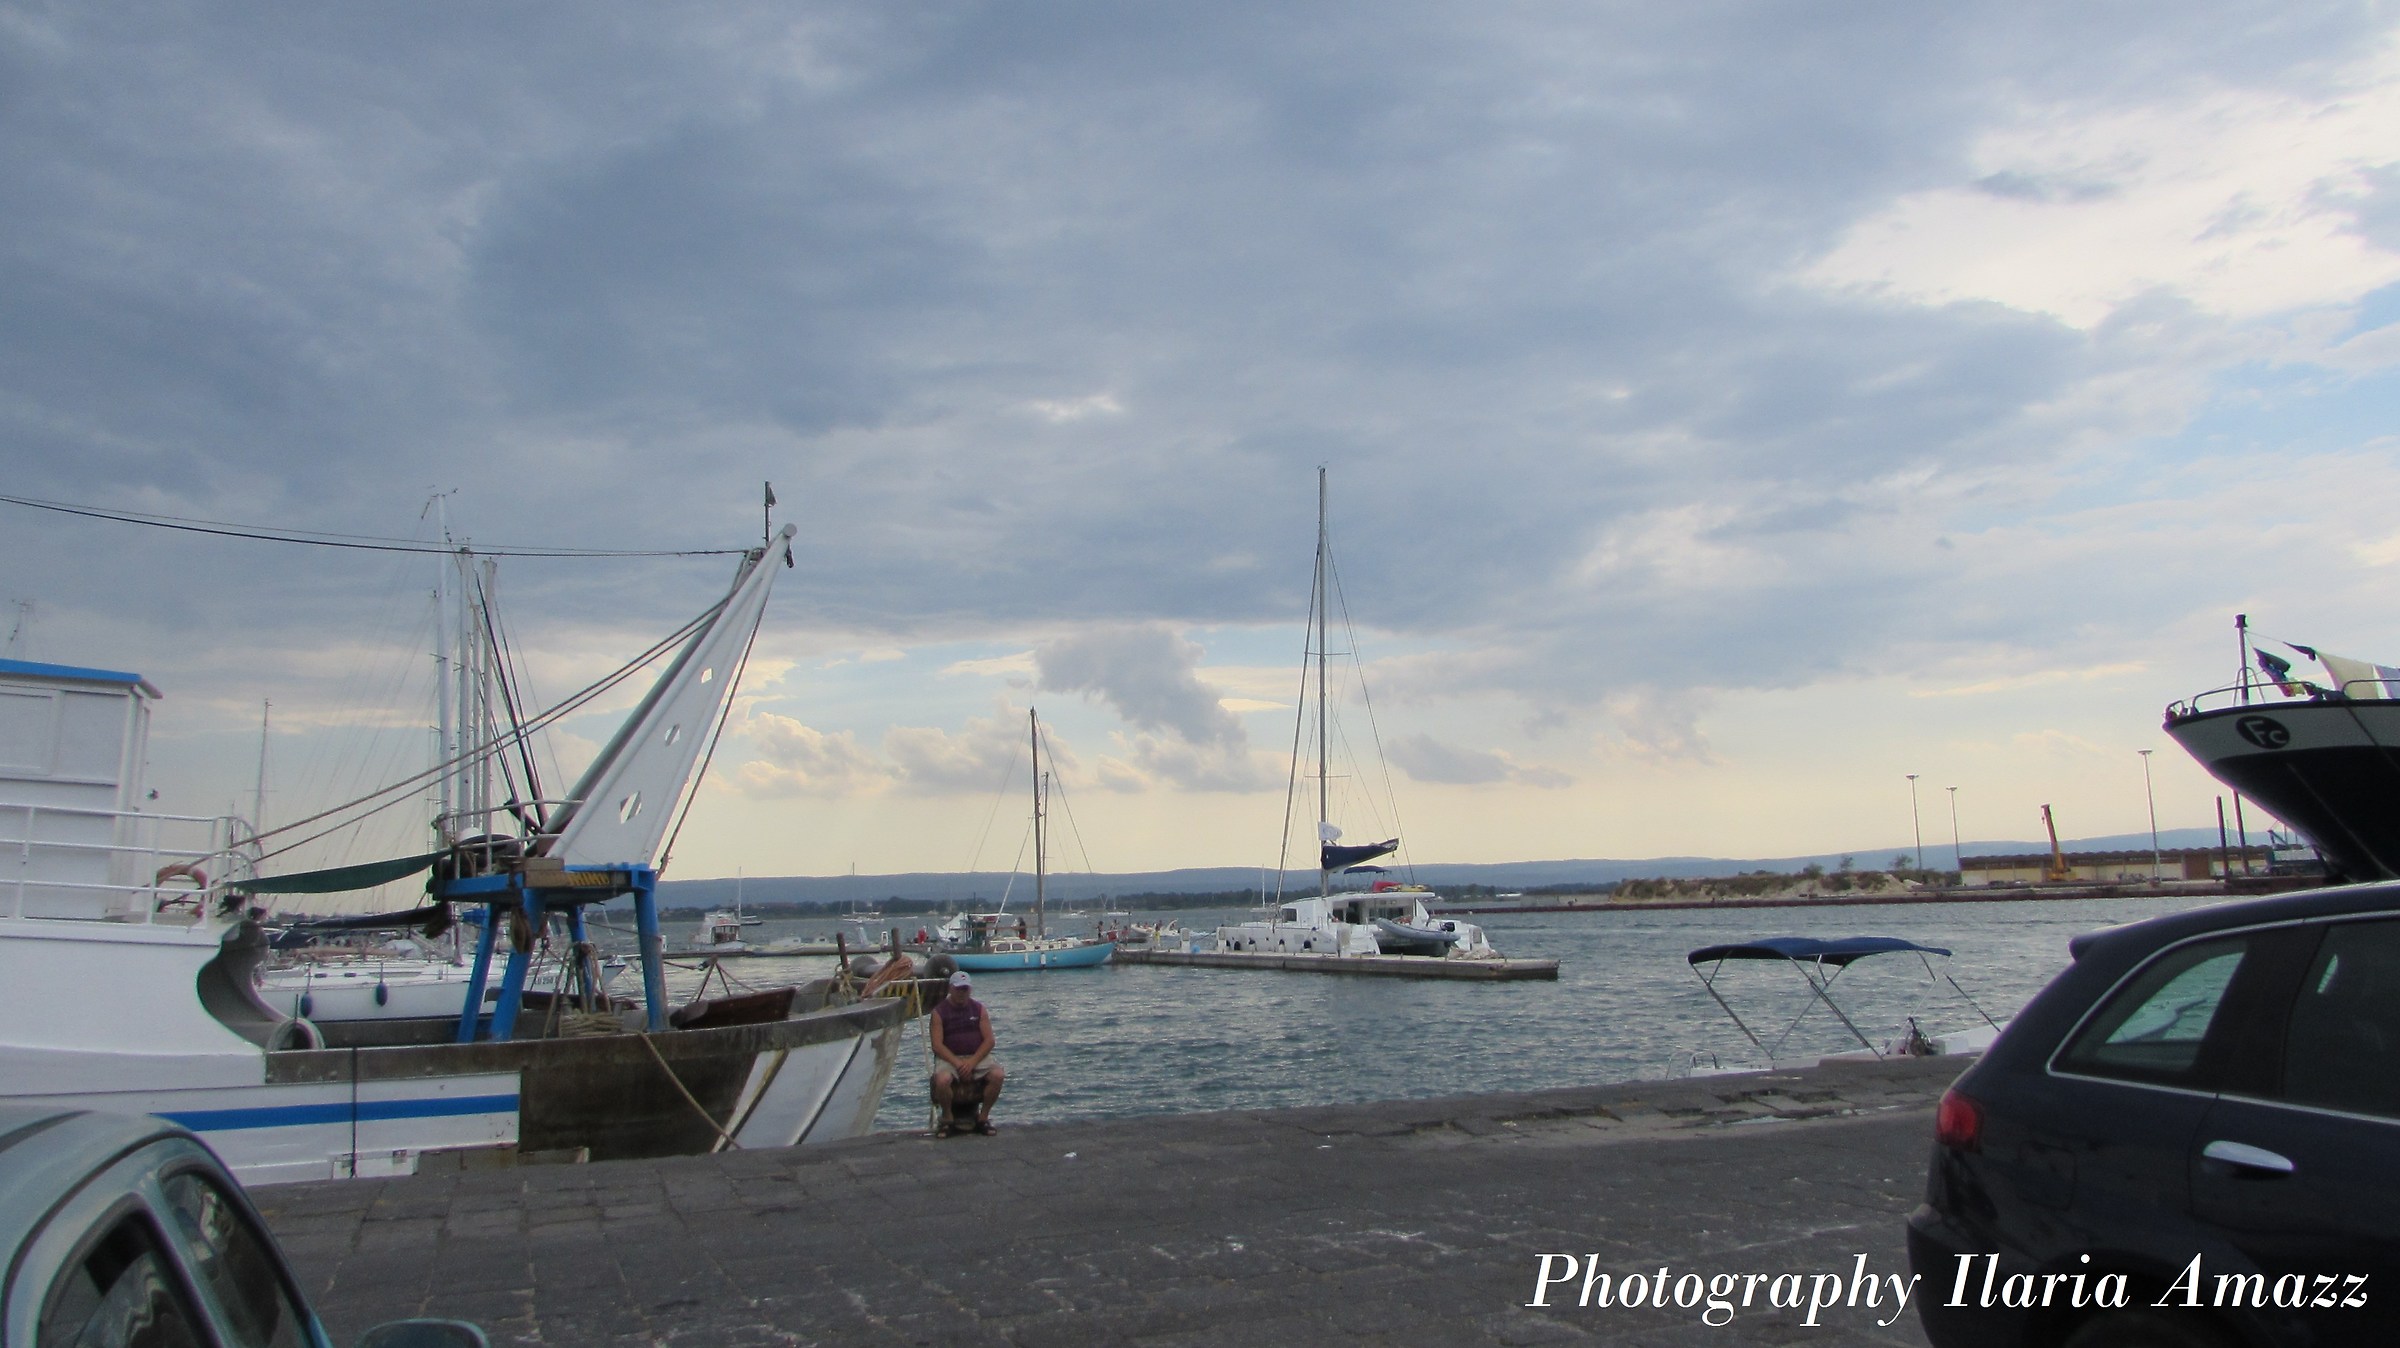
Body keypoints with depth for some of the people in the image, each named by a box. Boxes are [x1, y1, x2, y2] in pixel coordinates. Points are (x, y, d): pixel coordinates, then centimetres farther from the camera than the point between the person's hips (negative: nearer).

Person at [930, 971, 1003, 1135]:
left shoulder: (979, 1009, 8)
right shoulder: (939, 1011, 0)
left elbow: (989, 1040, 1)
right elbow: (937, 1045, -8)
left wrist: (972, 1062, -14)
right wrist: (958, 1064, -19)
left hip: (977, 1057, 2)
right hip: (949, 1058, -2)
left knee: (998, 1075, -26)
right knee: (942, 1079, -35)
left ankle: (983, 1117, -6)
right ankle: (946, 1118, -8)